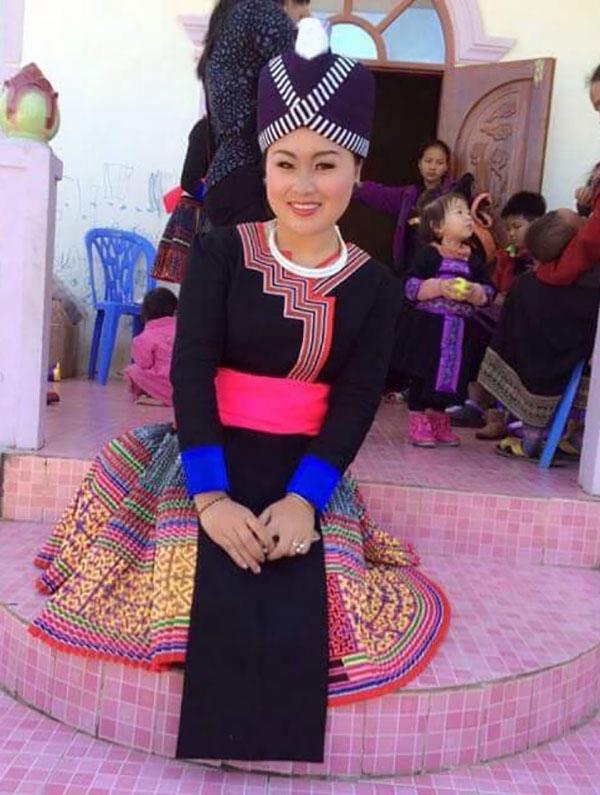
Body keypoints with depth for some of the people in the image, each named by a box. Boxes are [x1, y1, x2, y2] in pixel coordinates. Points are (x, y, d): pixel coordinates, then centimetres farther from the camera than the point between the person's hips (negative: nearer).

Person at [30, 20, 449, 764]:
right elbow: (190, 370, -10)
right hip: (214, 455, -1)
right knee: (221, 609, -19)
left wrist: (304, 497, -20)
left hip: (311, 469, 1)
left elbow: (356, 402, -4)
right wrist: (210, 495, -22)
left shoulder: (373, 285, 1)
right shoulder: (220, 253, -3)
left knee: (295, 618, -16)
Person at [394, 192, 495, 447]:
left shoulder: (473, 261, 8)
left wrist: (475, 292, -13)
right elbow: (410, 286, -12)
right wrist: (439, 287, -22)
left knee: (450, 377, 12)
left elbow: (488, 291, 8)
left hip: (459, 332, 5)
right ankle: (417, 420, 14)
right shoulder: (429, 255, -6)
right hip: (427, 327, -5)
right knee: (422, 375, 2)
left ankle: (438, 420, 28)